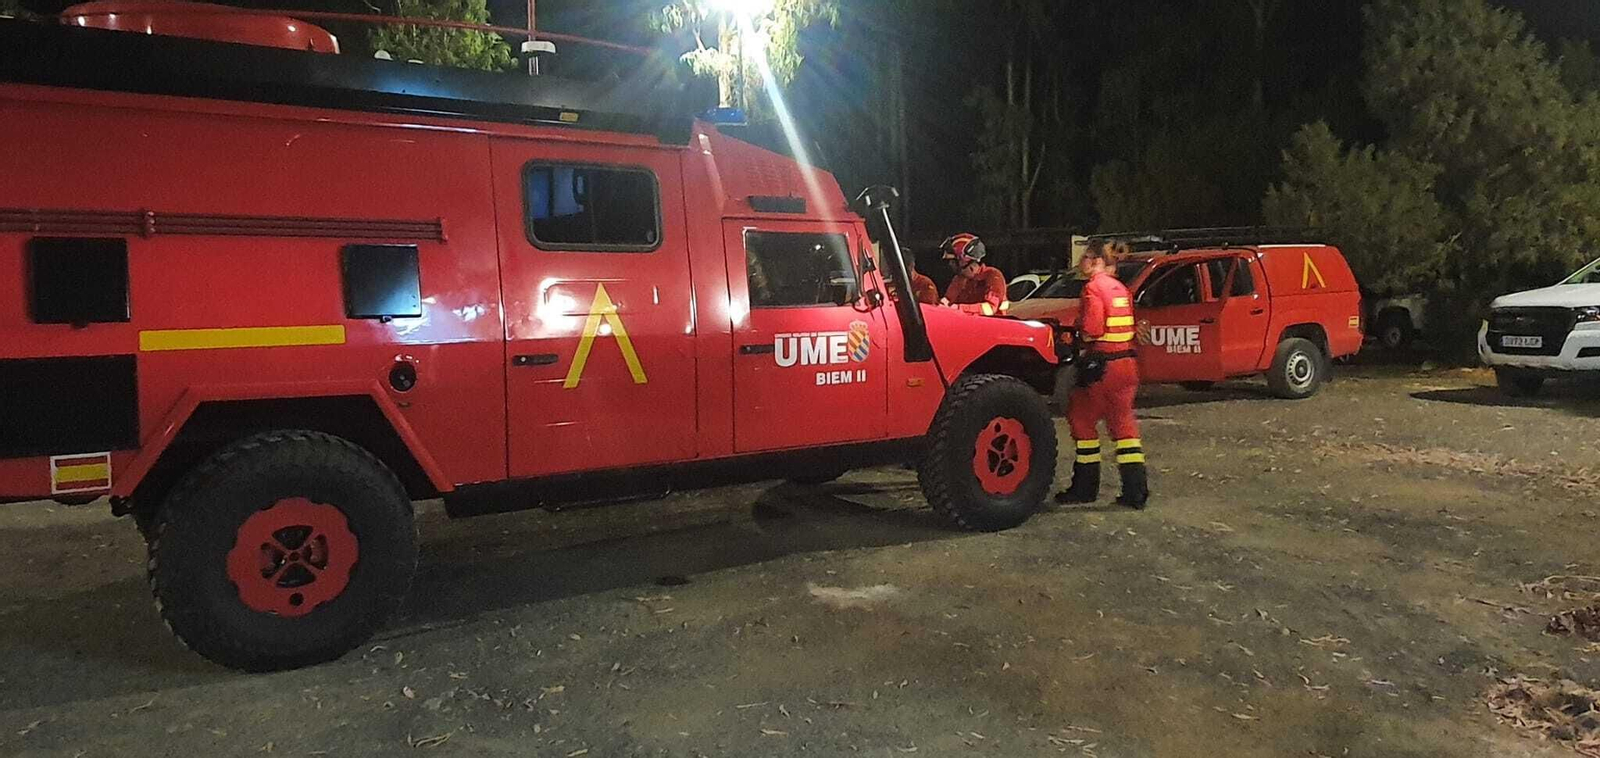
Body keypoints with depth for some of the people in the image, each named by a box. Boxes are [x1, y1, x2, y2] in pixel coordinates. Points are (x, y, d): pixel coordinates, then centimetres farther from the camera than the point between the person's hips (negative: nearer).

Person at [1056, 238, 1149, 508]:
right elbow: (1127, 327, 15)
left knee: (1081, 419, 7)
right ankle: (1136, 491, 9)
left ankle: (1085, 488, 12)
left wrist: (1081, 345, -1)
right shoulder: (1120, 288, 15)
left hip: (1102, 365, -8)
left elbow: (1091, 329, -20)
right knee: (1123, 423, 12)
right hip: (1127, 363, 8)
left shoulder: (1095, 286, -11)